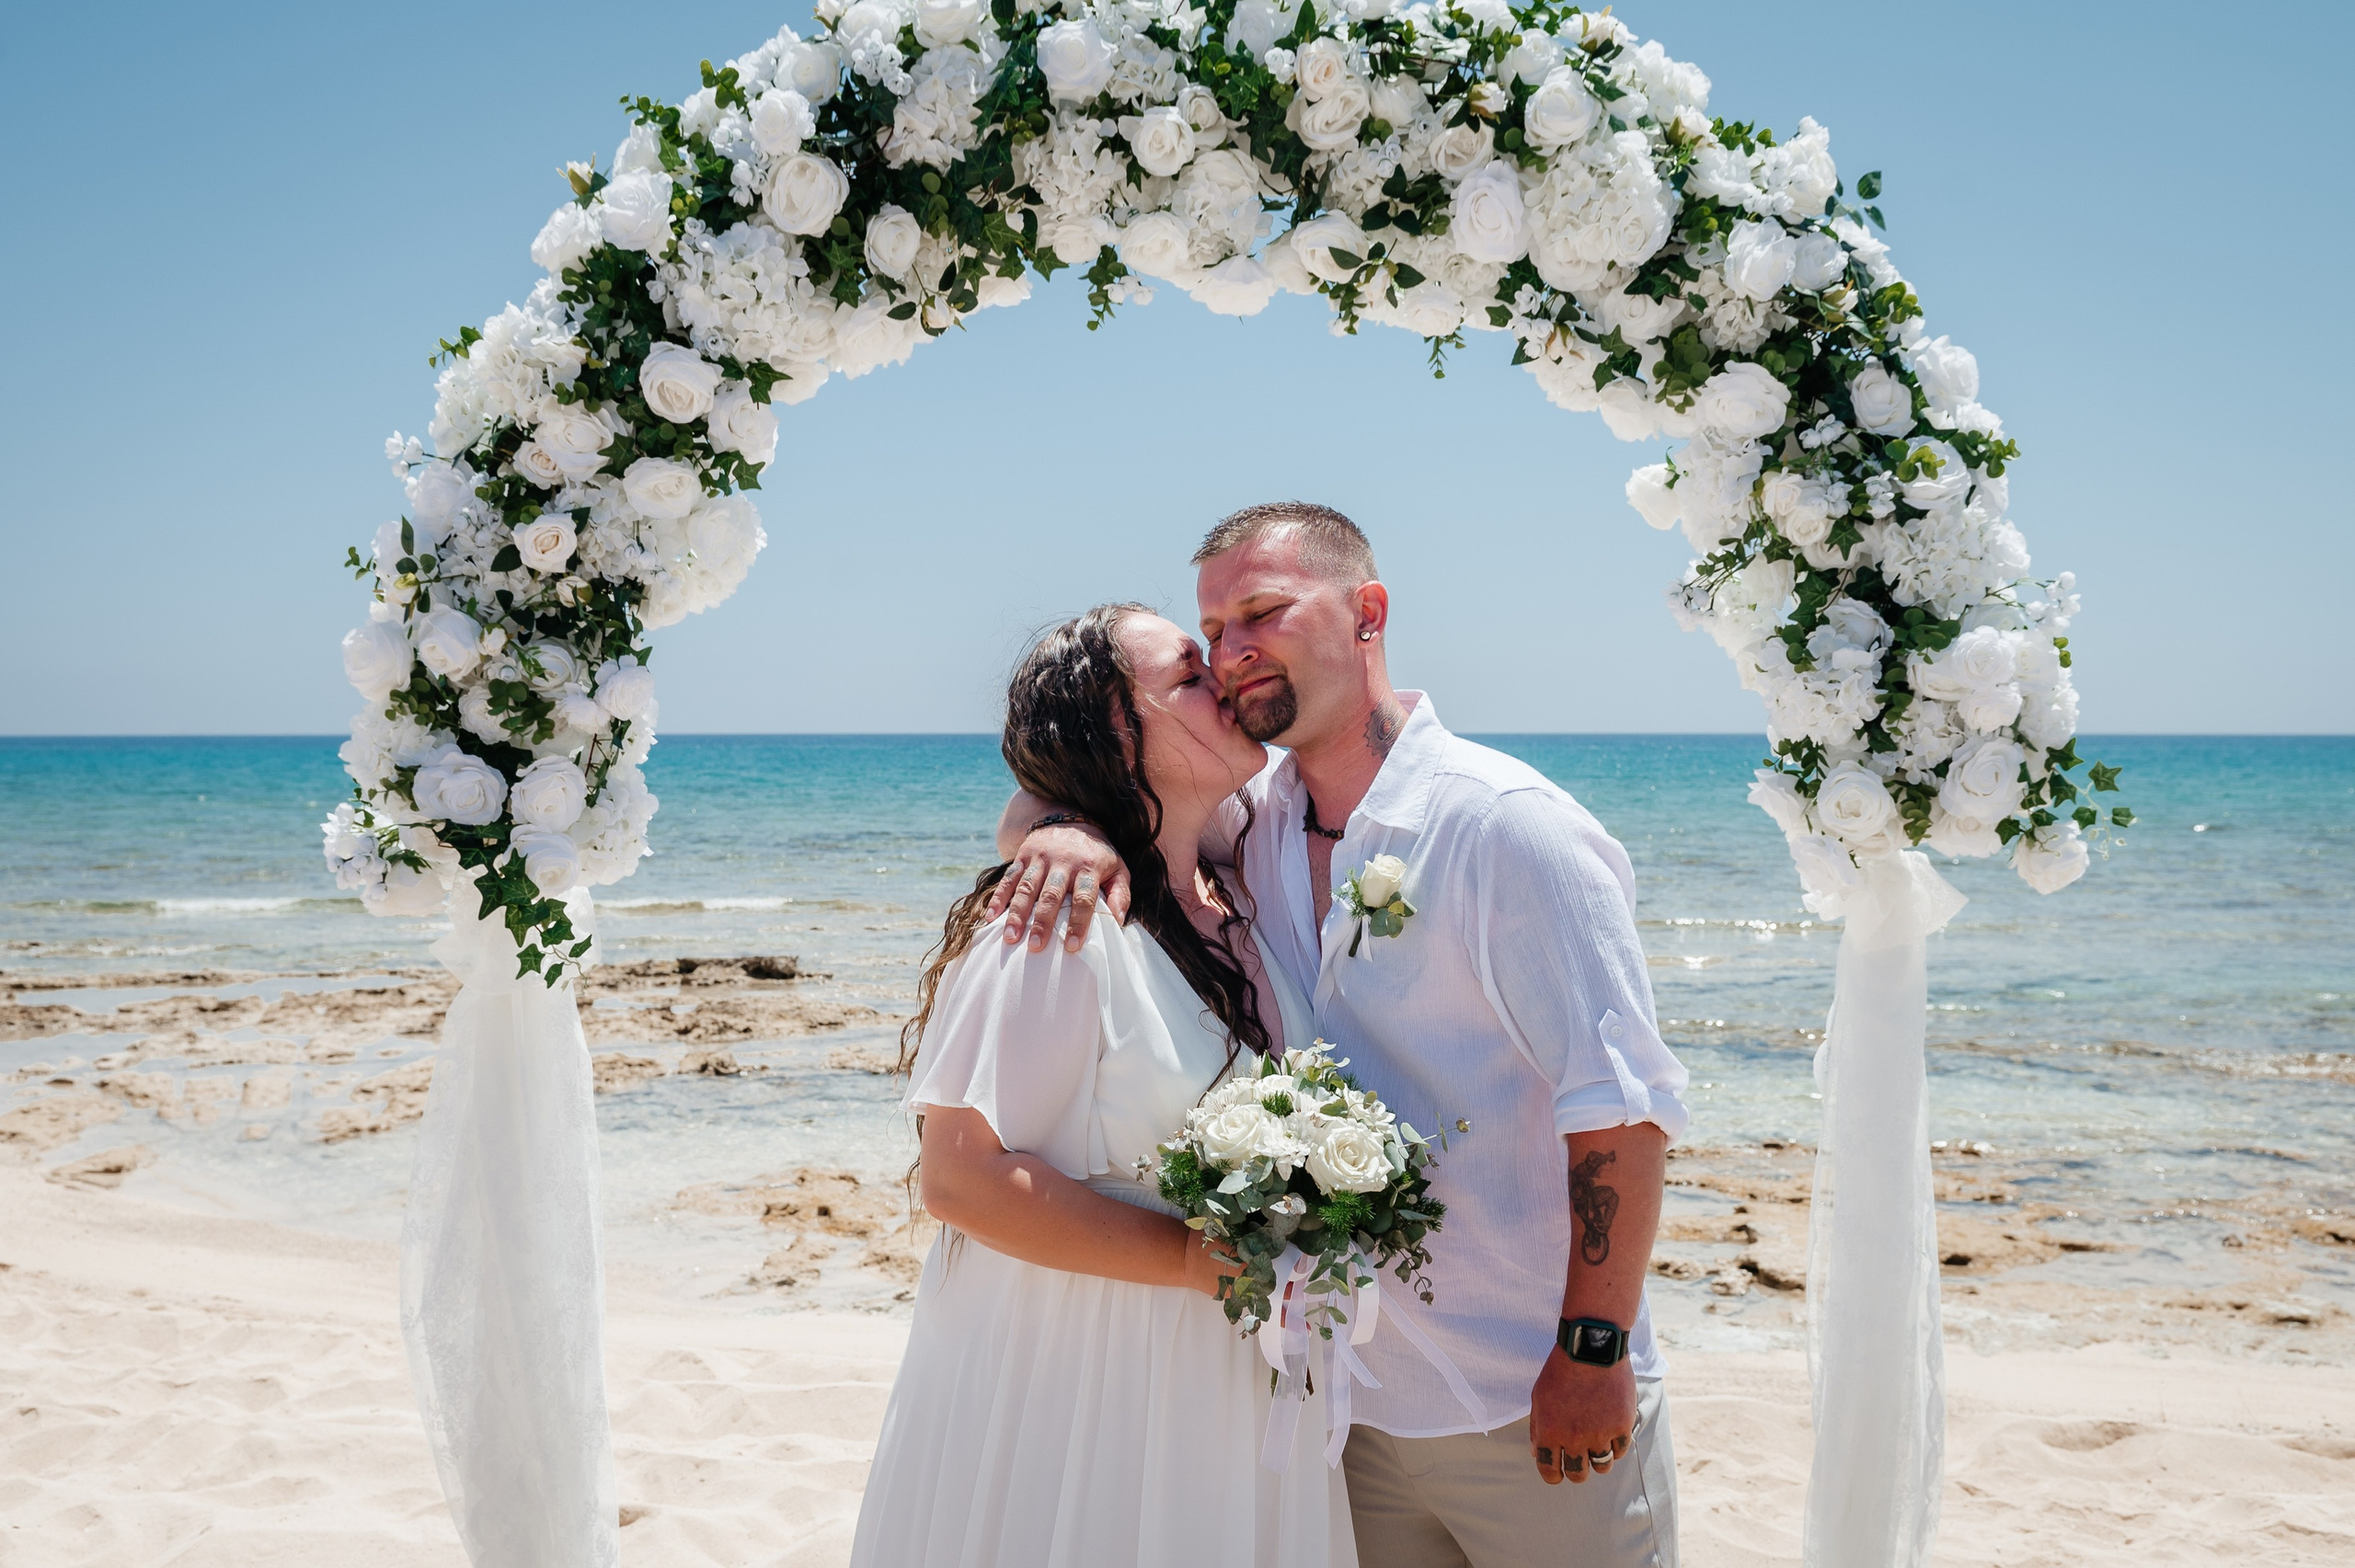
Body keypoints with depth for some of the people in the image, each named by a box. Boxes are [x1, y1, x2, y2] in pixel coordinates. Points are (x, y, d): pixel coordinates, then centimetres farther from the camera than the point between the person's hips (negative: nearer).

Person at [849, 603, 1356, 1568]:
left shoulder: (1231, 903, 6)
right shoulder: (1060, 924, -19)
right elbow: (959, 1174, -22)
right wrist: (1197, 1258, -22)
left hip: (1223, 1375, 7)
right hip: (1067, 1373, -7)